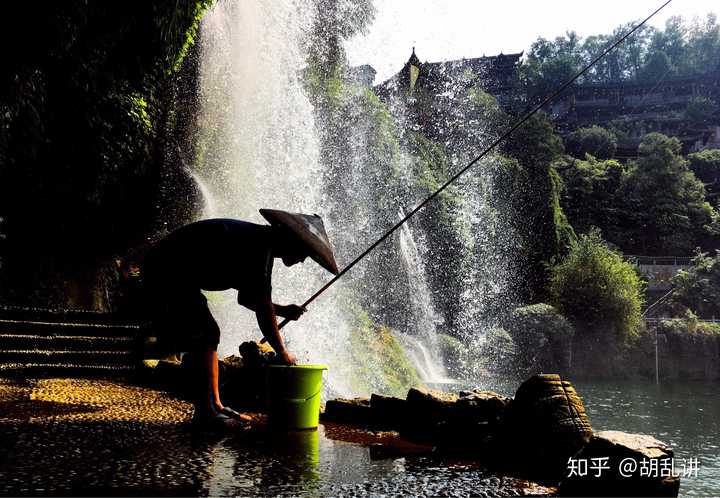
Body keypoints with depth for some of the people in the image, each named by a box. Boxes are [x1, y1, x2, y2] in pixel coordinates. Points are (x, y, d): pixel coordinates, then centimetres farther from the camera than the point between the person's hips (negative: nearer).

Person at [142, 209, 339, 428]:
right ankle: (205, 410, -6)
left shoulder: (256, 239, 12)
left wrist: (282, 310, 10)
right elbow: (262, 305, -20)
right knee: (203, 338, -11)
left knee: (209, 336, 11)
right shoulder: (260, 247, -19)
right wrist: (282, 352, -11)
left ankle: (214, 405, 14)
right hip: (169, 275, -11)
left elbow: (246, 298, 20)